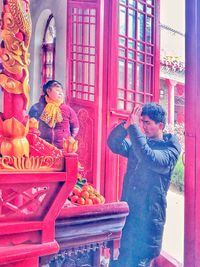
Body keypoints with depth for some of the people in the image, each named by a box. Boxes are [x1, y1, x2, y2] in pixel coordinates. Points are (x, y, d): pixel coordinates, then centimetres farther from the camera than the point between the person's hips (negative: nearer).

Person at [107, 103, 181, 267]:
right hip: (127, 212, 6)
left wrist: (134, 127, -27)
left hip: (148, 216, -5)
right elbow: (114, 144, -5)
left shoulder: (171, 149, -9)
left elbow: (150, 160, -29)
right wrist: (127, 124, -19)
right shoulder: (138, 142, 8)